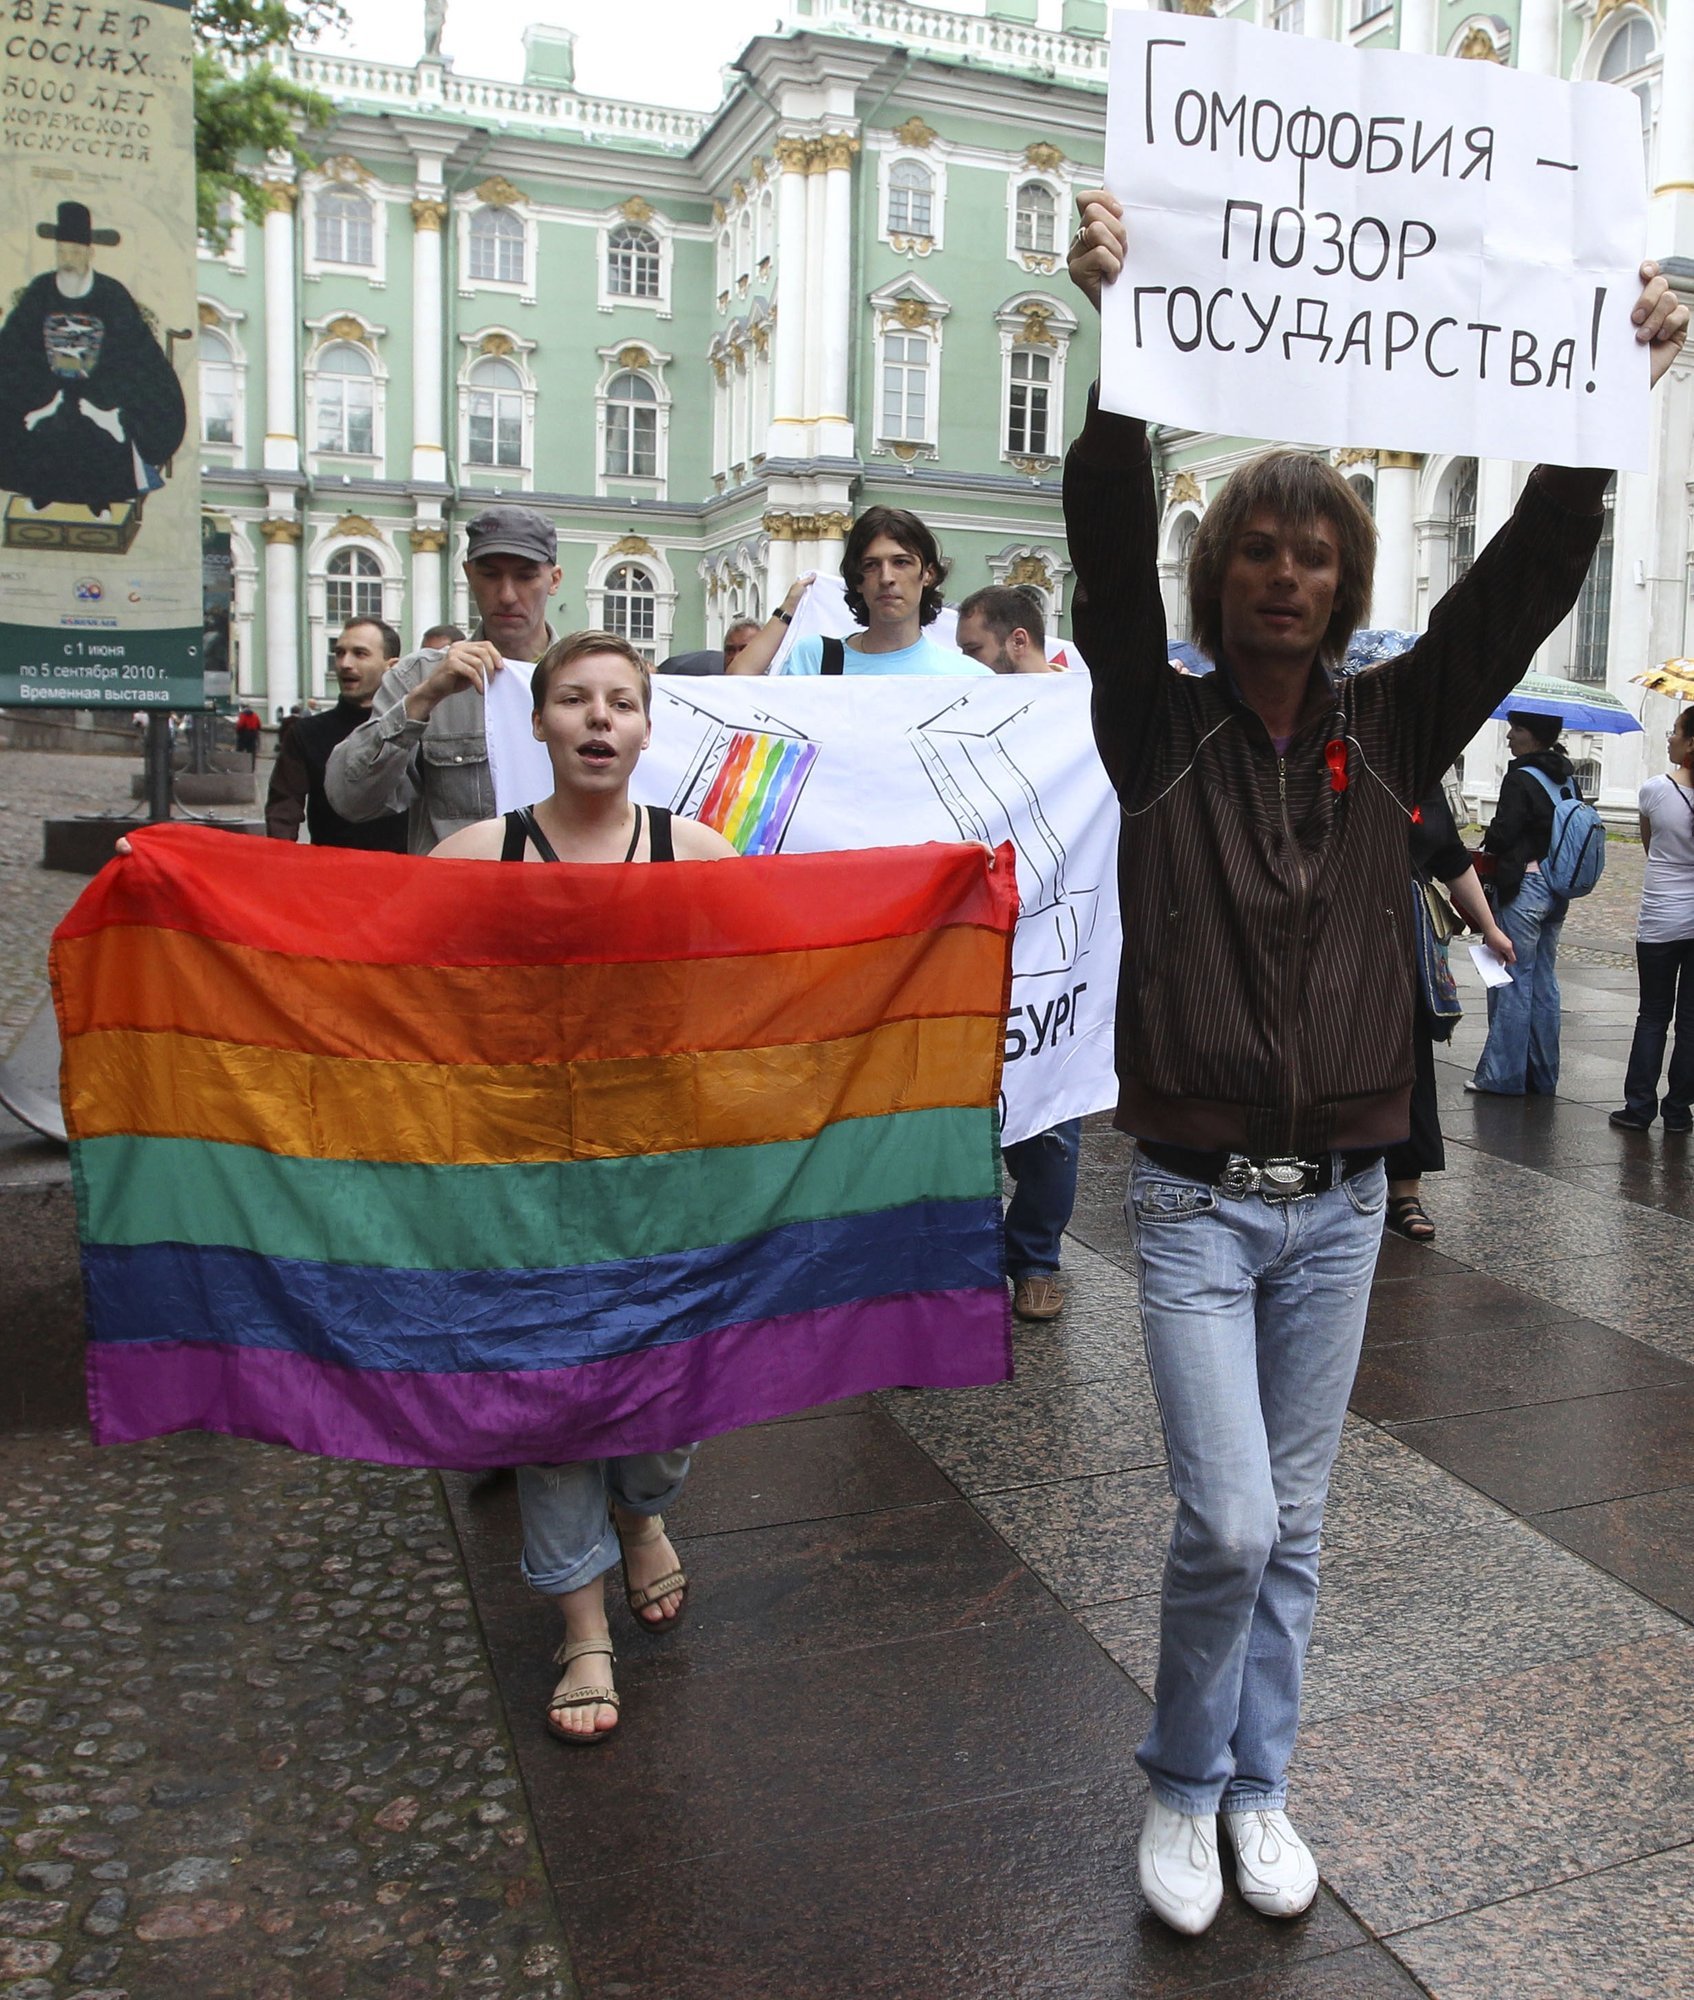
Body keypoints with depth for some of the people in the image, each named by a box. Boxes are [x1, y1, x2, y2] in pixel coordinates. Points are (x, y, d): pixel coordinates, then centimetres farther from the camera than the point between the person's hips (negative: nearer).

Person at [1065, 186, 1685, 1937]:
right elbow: (1110, 548, -16)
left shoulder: (1389, 734, 5)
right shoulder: (1160, 728, -2)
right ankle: (1180, 1782, 22)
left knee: (1294, 1524, 14)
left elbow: (1530, 575, -1)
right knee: (1229, 1523, -6)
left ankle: (1256, 1781, 35)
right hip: (1196, 1197, -3)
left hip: (1342, 1200, 3)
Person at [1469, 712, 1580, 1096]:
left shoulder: (1520, 779, -14)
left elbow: (1502, 835, -15)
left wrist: (1488, 845, 5)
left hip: (1523, 886, -8)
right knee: (1544, 981, 12)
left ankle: (1502, 1075, 1)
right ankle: (1542, 1075, 19)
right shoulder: (1568, 778, 9)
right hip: (1558, 888, 8)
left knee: (1513, 982, -3)